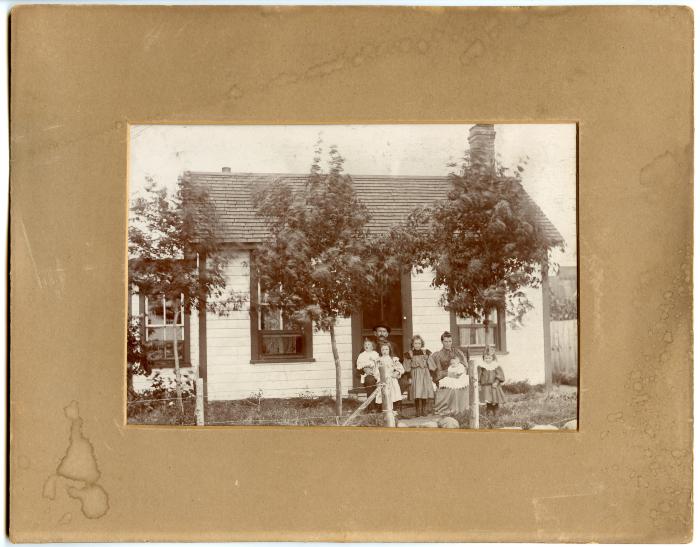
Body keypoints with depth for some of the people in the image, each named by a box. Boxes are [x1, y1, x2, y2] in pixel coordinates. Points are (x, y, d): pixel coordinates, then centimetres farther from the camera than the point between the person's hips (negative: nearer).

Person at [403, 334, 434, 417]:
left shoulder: (426, 352, 8)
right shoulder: (409, 354, 2)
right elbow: (407, 367, 1)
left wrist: (431, 375, 6)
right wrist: (409, 377, -5)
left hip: (425, 374, 2)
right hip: (415, 375, -2)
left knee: (425, 393, -3)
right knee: (417, 394, -8)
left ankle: (424, 411, 4)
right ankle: (418, 411, -2)